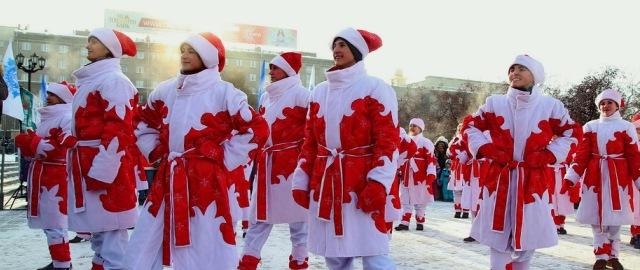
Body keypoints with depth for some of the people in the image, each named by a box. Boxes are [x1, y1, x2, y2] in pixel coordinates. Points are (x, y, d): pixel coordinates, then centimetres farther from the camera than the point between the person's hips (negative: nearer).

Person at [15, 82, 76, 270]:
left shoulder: (68, 119, -12)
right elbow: (36, 148, 23)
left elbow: (62, 149, -24)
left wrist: (31, 141, -20)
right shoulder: (48, 118, 20)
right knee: (48, 221, 14)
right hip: (43, 177, 10)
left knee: (54, 223, -9)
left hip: (56, 179, -10)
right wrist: (26, 143, 2)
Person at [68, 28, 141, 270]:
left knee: (111, 234, -6)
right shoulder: (89, 80, 20)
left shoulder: (114, 80, -10)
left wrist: (101, 171, -22)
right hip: (88, 164, 10)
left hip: (106, 167, -10)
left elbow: (118, 130, -18)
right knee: (98, 233, 18)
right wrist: (84, 166, 20)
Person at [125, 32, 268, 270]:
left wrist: (225, 159, -7)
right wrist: (155, 153, 13)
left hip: (206, 181, -5)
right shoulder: (165, 91, 10)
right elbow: (144, 124, 26)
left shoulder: (223, 92, -7)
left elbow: (257, 130, -8)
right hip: (167, 180, 6)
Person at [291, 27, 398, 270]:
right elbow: (310, 141, 16)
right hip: (324, 183, 6)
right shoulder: (320, 91, 15)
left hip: (363, 183, -6)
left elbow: (388, 140, -9)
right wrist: (301, 181, 11)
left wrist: (378, 183, -19)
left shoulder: (375, 88, -3)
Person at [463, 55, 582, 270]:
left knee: (528, 235, 7)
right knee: (498, 235, 3)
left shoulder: (550, 106, 1)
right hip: (499, 179, 0)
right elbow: (470, 126, 10)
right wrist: (486, 149, -5)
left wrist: (549, 155, -3)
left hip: (532, 180, 0)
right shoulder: (494, 103, 3)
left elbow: (572, 133, 10)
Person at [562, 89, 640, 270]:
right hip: (595, 176, 1)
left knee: (615, 217, 3)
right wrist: (570, 178, -7)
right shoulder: (590, 126, 6)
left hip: (618, 177, -1)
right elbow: (581, 155, 1)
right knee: (595, 217, 2)